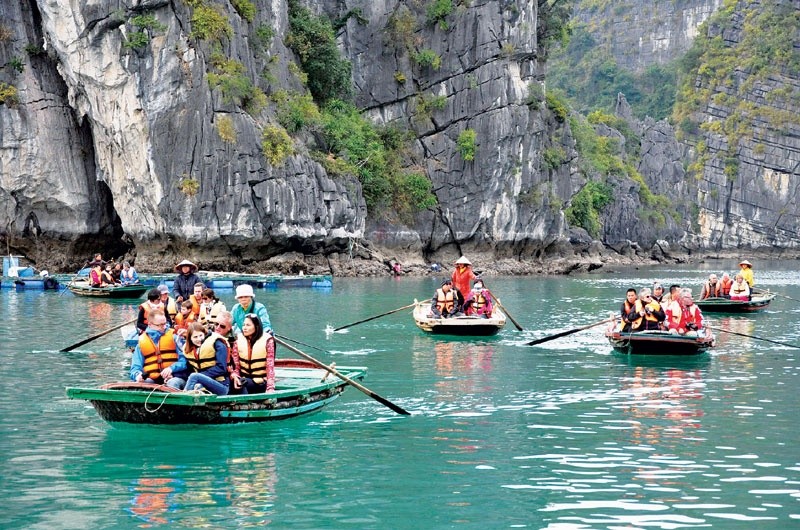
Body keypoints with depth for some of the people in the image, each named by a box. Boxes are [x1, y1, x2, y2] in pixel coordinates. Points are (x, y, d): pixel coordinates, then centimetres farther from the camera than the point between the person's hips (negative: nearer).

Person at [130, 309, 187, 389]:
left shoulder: (173, 337, 11)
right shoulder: (141, 343, 15)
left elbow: (184, 361, 1)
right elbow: (135, 368, 11)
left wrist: (171, 368, -17)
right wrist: (137, 375, -13)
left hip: (174, 377, -2)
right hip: (152, 380, 2)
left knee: (172, 384, -36)